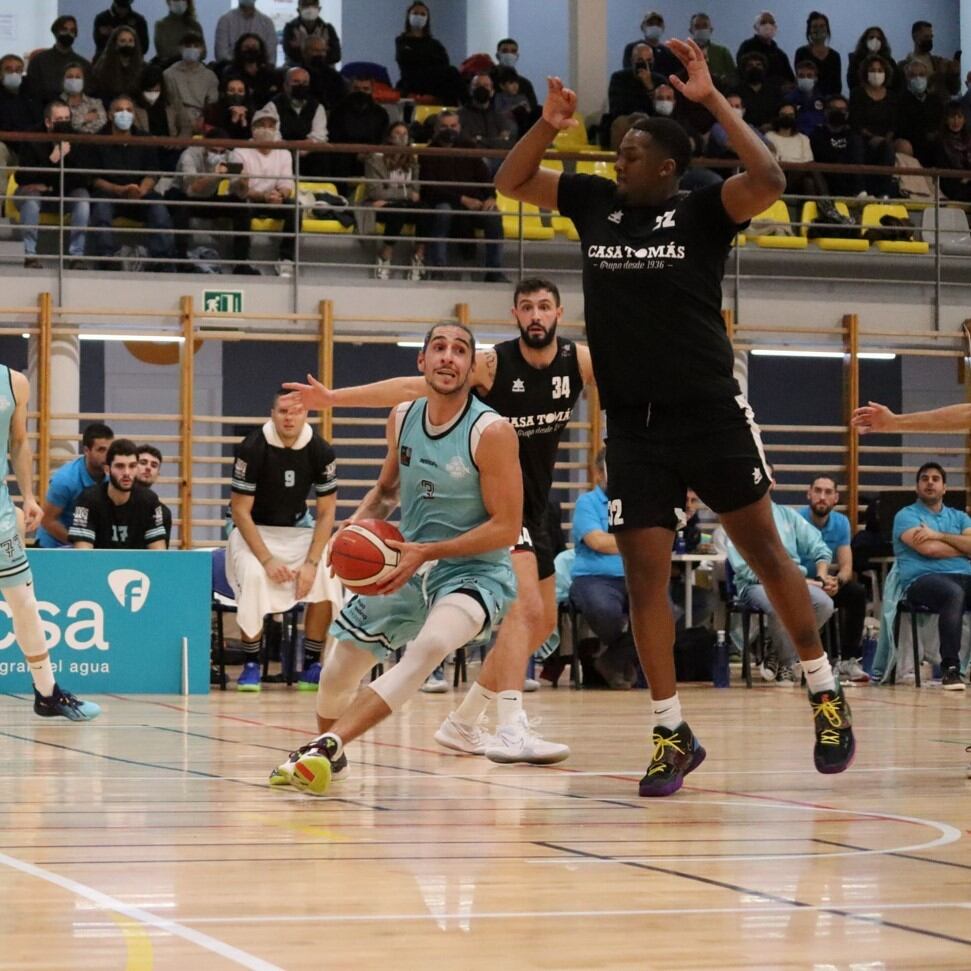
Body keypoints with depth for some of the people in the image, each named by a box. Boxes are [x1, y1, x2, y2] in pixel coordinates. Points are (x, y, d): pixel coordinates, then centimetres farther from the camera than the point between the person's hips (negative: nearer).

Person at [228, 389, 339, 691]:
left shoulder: (321, 451, -11)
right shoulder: (252, 448, -20)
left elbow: (326, 512, -6)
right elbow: (241, 511, -16)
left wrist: (311, 562, -18)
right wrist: (267, 560, -24)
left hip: (295, 531, 3)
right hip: (253, 531, -3)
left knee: (327, 576, -24)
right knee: (254, 577, -33)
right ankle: (251, 666, -16)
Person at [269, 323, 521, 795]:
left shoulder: (491, 432, -17)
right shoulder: (402, 419, 1)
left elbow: (506, 526, -18)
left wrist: (427, 552, -24)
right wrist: (358, 525, -2)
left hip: (474, 570, -6)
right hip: (407, 566, 6)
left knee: (429, 646, -37)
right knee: (338, 672, 12)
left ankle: (325, 748, -41)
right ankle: (327, 753, 44)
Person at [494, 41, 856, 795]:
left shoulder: (702, 211, -6)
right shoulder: (595, 202, 7)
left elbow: (770, 180, -25)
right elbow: (508, 182, 12)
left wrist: (712, 98, -24)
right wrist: (549, 125, -5)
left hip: (710, 412, -4)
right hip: (632, 423, 4)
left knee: (763, 550, 5)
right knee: (644, 575, 1)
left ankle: (825, 693, 20)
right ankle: (673, 734, 9)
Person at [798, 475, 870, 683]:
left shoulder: (841, 523, 0)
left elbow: (846, 566, -5)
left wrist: (837, 581, -31)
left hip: (827, 585, 4)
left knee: (857, 592, -22)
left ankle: (849, 659, -15)